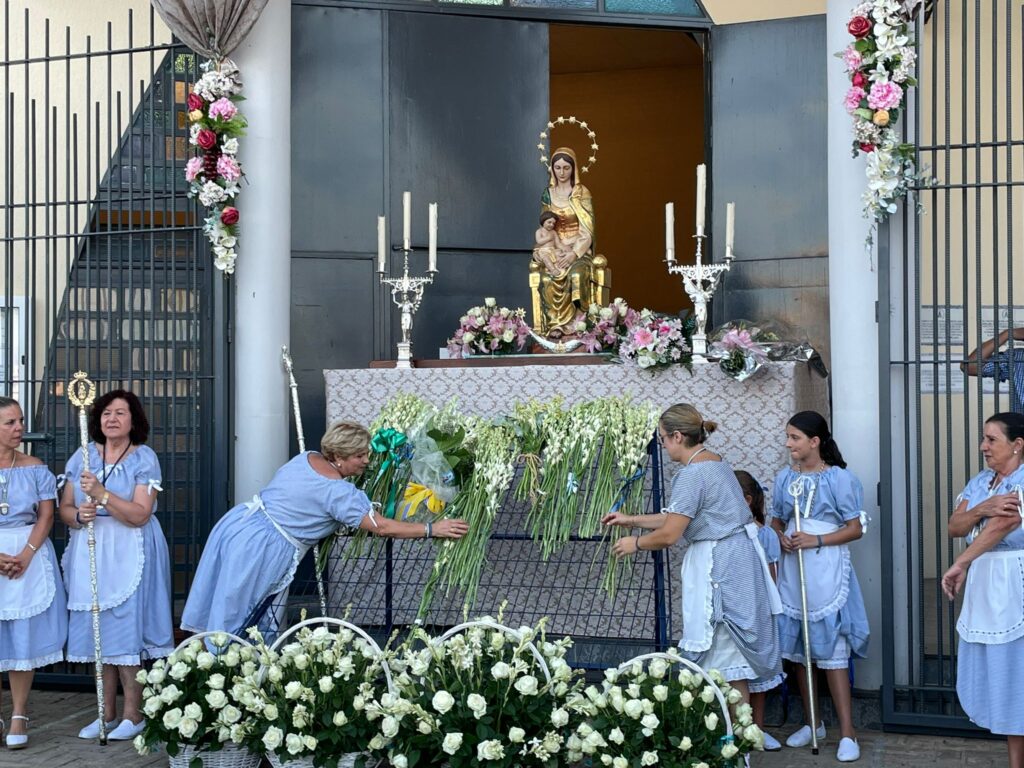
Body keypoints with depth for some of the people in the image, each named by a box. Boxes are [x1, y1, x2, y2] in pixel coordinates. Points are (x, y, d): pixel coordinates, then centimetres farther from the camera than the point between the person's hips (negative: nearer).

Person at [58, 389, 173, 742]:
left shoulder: (144, 458, -4)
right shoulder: (83, 456, 10)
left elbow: (140, 514, -13)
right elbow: (65, 508, 11)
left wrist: (101, 494, -23)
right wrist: (79, 515, -11)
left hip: (129, 553, -5)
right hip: (90, 552, 5)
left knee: (127, 631, -6)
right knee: (97, 632, 7)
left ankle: (133, 716, 4)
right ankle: (107, 714, 17)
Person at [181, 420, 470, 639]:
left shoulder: (306, 457, 7)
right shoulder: (338, 491, -17)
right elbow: (382, 527, -18)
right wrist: (432, 529, -12)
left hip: (236, 524, 8)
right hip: (256, 549, -8)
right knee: (232, 621, 1)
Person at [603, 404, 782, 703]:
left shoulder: (692, 474, -18)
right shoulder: (716, 462, 12)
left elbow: (669, 535, -18)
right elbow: (679, 516, 19)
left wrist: (636, 543, 0)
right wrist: (631, 520, 22)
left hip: (719, 563, -10)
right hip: (739, 552, 10)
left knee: (725, 655, -1)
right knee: (733, 651, 14)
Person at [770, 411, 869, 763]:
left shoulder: (840, 478, -6)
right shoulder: (784, 478, 8)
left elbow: (855, 528, -5)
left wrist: (817, 540, -17)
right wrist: (781, 537, -5)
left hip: (827, 572, -5)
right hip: (791, 570, 5)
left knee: (832, 652, -7)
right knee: (797, 650, 9)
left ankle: (847, 733, -1)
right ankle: (812, 723, 24)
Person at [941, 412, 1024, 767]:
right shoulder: (979, 482, 12)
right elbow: (954, 527, 4)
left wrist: (960, 564, -22)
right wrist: (982, 508, -17)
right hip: (983, 586, 7)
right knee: (996, 675, 10)